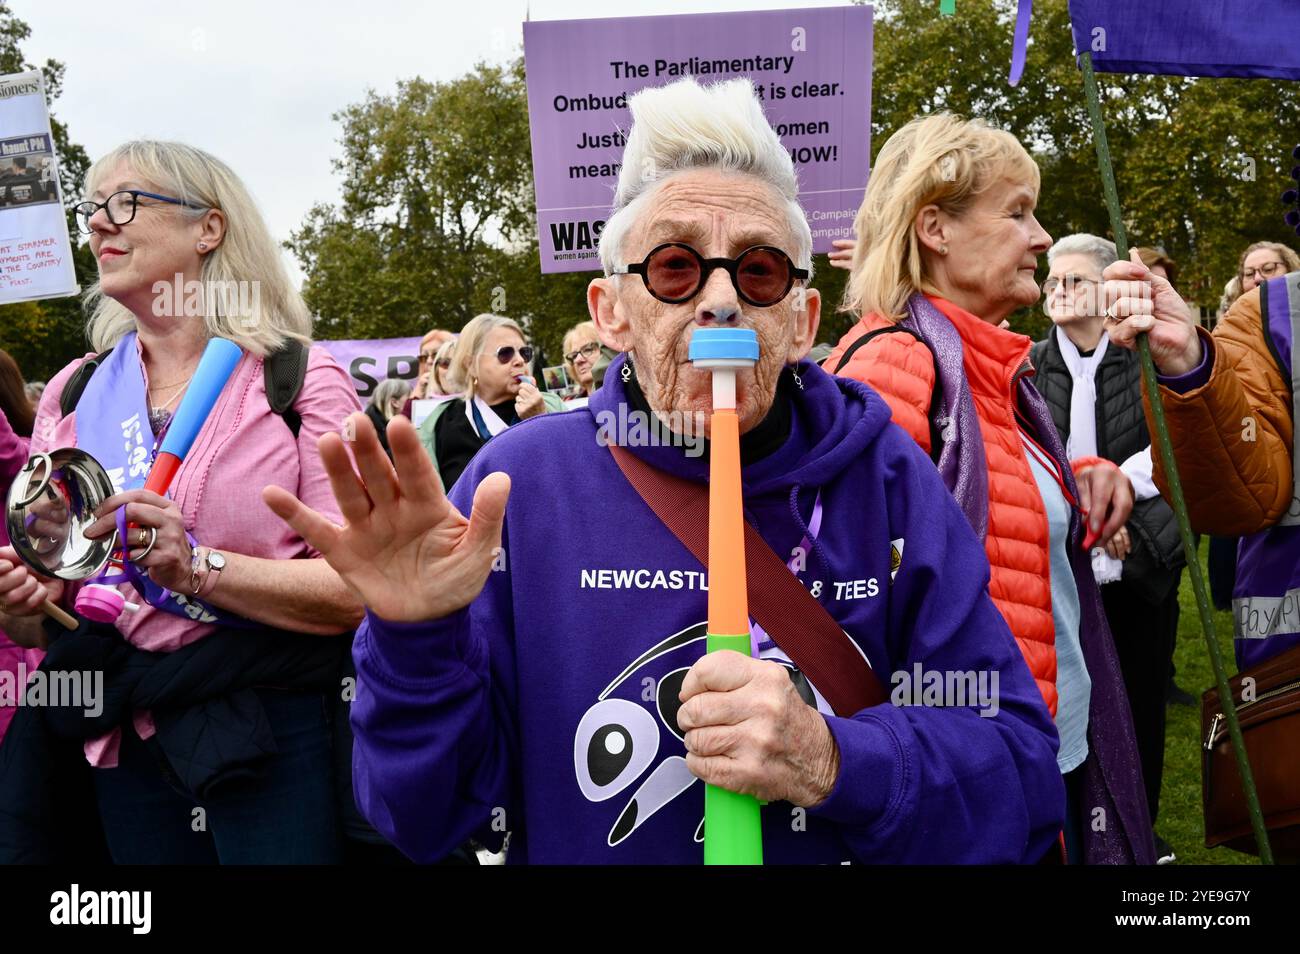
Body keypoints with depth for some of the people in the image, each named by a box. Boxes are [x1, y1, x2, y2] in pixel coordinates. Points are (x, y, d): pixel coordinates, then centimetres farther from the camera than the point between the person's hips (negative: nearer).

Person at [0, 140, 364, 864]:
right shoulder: (73, 395, 7)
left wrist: (199, 567, -26)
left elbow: (355, 588, -14)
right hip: (122, 735, 5)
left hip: (274, 734, -4)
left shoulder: (301, 378, -7)